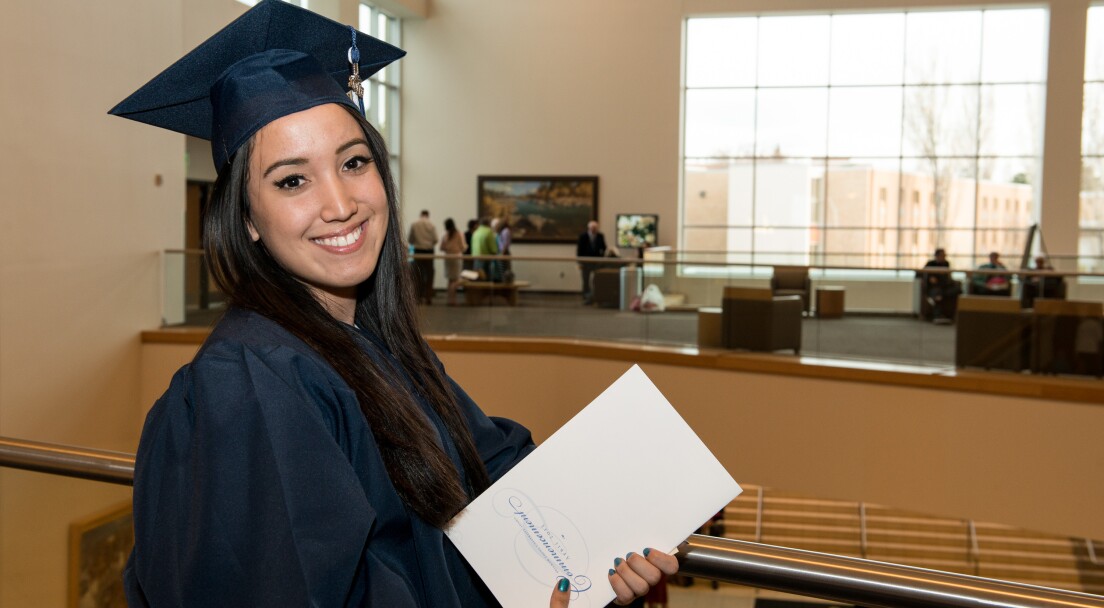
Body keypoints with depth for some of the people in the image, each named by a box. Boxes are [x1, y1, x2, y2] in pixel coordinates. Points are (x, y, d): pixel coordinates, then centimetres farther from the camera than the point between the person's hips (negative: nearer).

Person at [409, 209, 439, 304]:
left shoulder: (414, 224, -1)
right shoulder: (431, 225, -3)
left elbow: (410, 240, 1)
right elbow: (435, 240, -5)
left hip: (418, 250, 1)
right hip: (429, 251, -1)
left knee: (418, 275, 5)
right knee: (429, 274, 4)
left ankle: (419, 297, 3)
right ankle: (428, 297, 1)